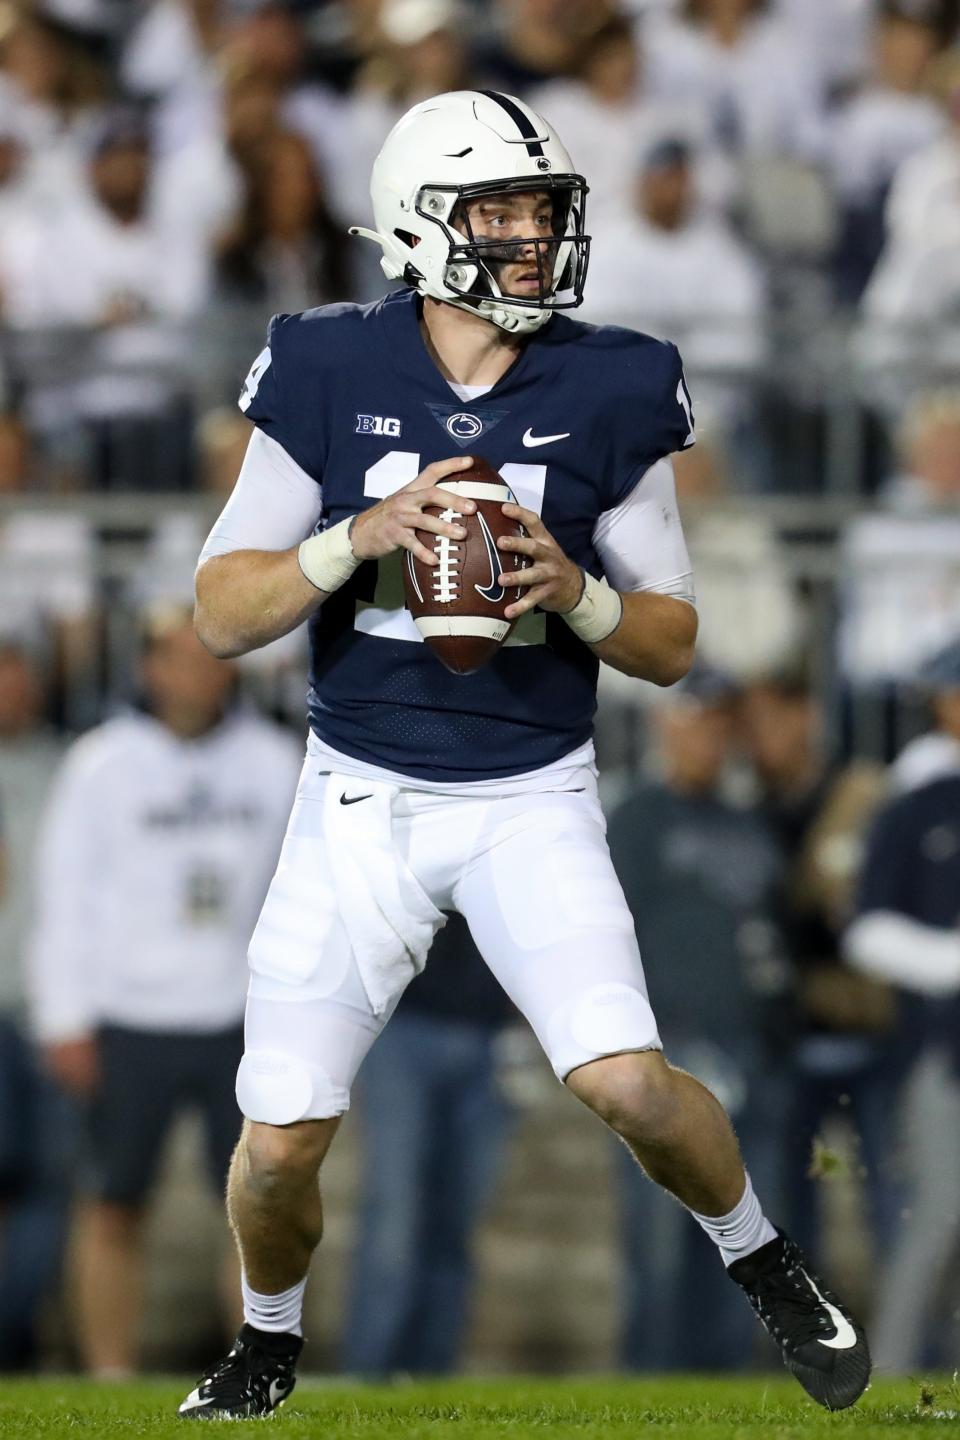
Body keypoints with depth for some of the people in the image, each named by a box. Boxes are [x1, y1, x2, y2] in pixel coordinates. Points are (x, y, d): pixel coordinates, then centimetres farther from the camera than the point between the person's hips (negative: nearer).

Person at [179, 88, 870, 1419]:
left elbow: (673, 644, 2)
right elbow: (222, 614, -4)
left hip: (532, 798, 0)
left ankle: (762, 1264, 11)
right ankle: (269, 1345, 28)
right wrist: (360, 539, -21)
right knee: (282, 1135, -3)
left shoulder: (608, 394, -4)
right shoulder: (330, 378, -5)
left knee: (625, 1083, -19)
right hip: (362, 796, 0)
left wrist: (576, 591, -19)